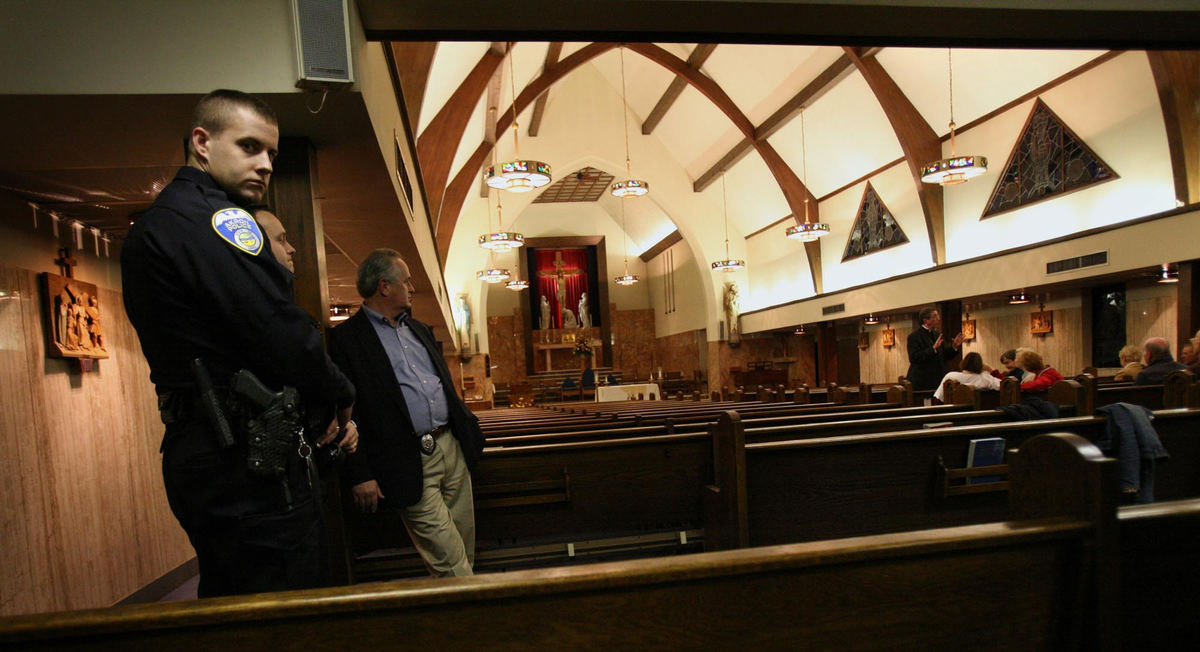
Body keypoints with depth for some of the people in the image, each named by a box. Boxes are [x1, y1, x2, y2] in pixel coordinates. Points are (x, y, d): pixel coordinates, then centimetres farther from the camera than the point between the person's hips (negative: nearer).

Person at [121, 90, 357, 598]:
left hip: (194, 453, 10)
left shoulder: (151, 226, 18)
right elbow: (285, 337, -22)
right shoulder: (216, 217, -14)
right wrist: (341, 399, -5)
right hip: (247, 460, -10)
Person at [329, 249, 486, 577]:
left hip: (452, 448, 7)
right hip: (409, 464, -7)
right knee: (449, 562, -4)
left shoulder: (420, 329, 18)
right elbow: (346, 412, -9)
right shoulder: (347, 338, -6)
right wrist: (360, 475, -12)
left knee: (466, 544, 15)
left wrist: (468, 427, 18)